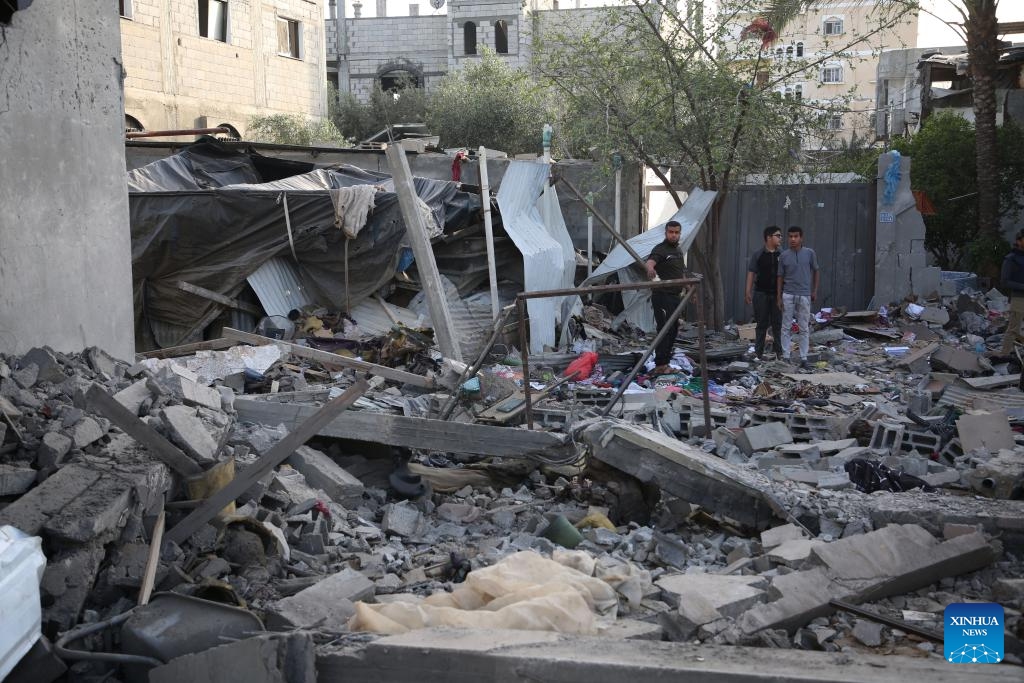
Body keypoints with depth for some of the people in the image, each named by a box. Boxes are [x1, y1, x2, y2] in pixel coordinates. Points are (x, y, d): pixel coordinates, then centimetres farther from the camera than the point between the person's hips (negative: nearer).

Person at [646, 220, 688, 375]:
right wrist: (650, 268, -56)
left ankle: (664, 362, 19)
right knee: (664, 330, -12)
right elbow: (650, 261, -33)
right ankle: (660, 365, -12)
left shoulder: (679, 250, 17)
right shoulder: (660, 249, -12)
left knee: (672, 331, 12)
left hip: (674, 296, 9)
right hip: (662, 296, -9)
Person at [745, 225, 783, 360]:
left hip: (777, 294, 1)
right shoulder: (757, 255, 1)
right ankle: (758, 353, 10)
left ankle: (779, 352, 11)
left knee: (777, 324, 4)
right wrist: (748, 292, -2)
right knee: (762, 324, 5)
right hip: (761, 293, -1)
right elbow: (751, 273, 3)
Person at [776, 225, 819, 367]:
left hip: (804, 295, -1)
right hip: (788, 295, 1)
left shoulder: (809, 253, 0)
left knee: (804, 328, 4)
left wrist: (815, 291, 6)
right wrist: (779, 297, 1)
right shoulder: (784, 255, 1)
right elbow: (780, 277, 5)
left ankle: (803, 357, 8)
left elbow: (816, 272, 10)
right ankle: (785, 356, 9)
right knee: (787, 326, 4)